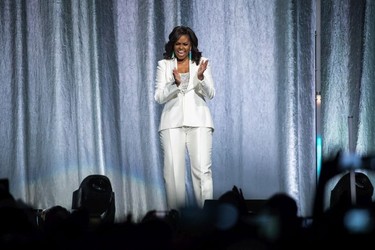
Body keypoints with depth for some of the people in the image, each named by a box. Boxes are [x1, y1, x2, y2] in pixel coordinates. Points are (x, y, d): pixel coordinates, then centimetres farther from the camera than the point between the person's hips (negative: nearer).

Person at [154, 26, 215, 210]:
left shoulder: (201, 63, 9)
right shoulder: (164, 65, 9)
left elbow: (210, 94, 1)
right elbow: (159, 97, 2)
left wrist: (201, 76, -18)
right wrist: (175, 84, -17)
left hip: (198, 121, 0)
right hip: (172, 122, 0)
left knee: (202, 170, -9)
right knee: (173, 171, -5)